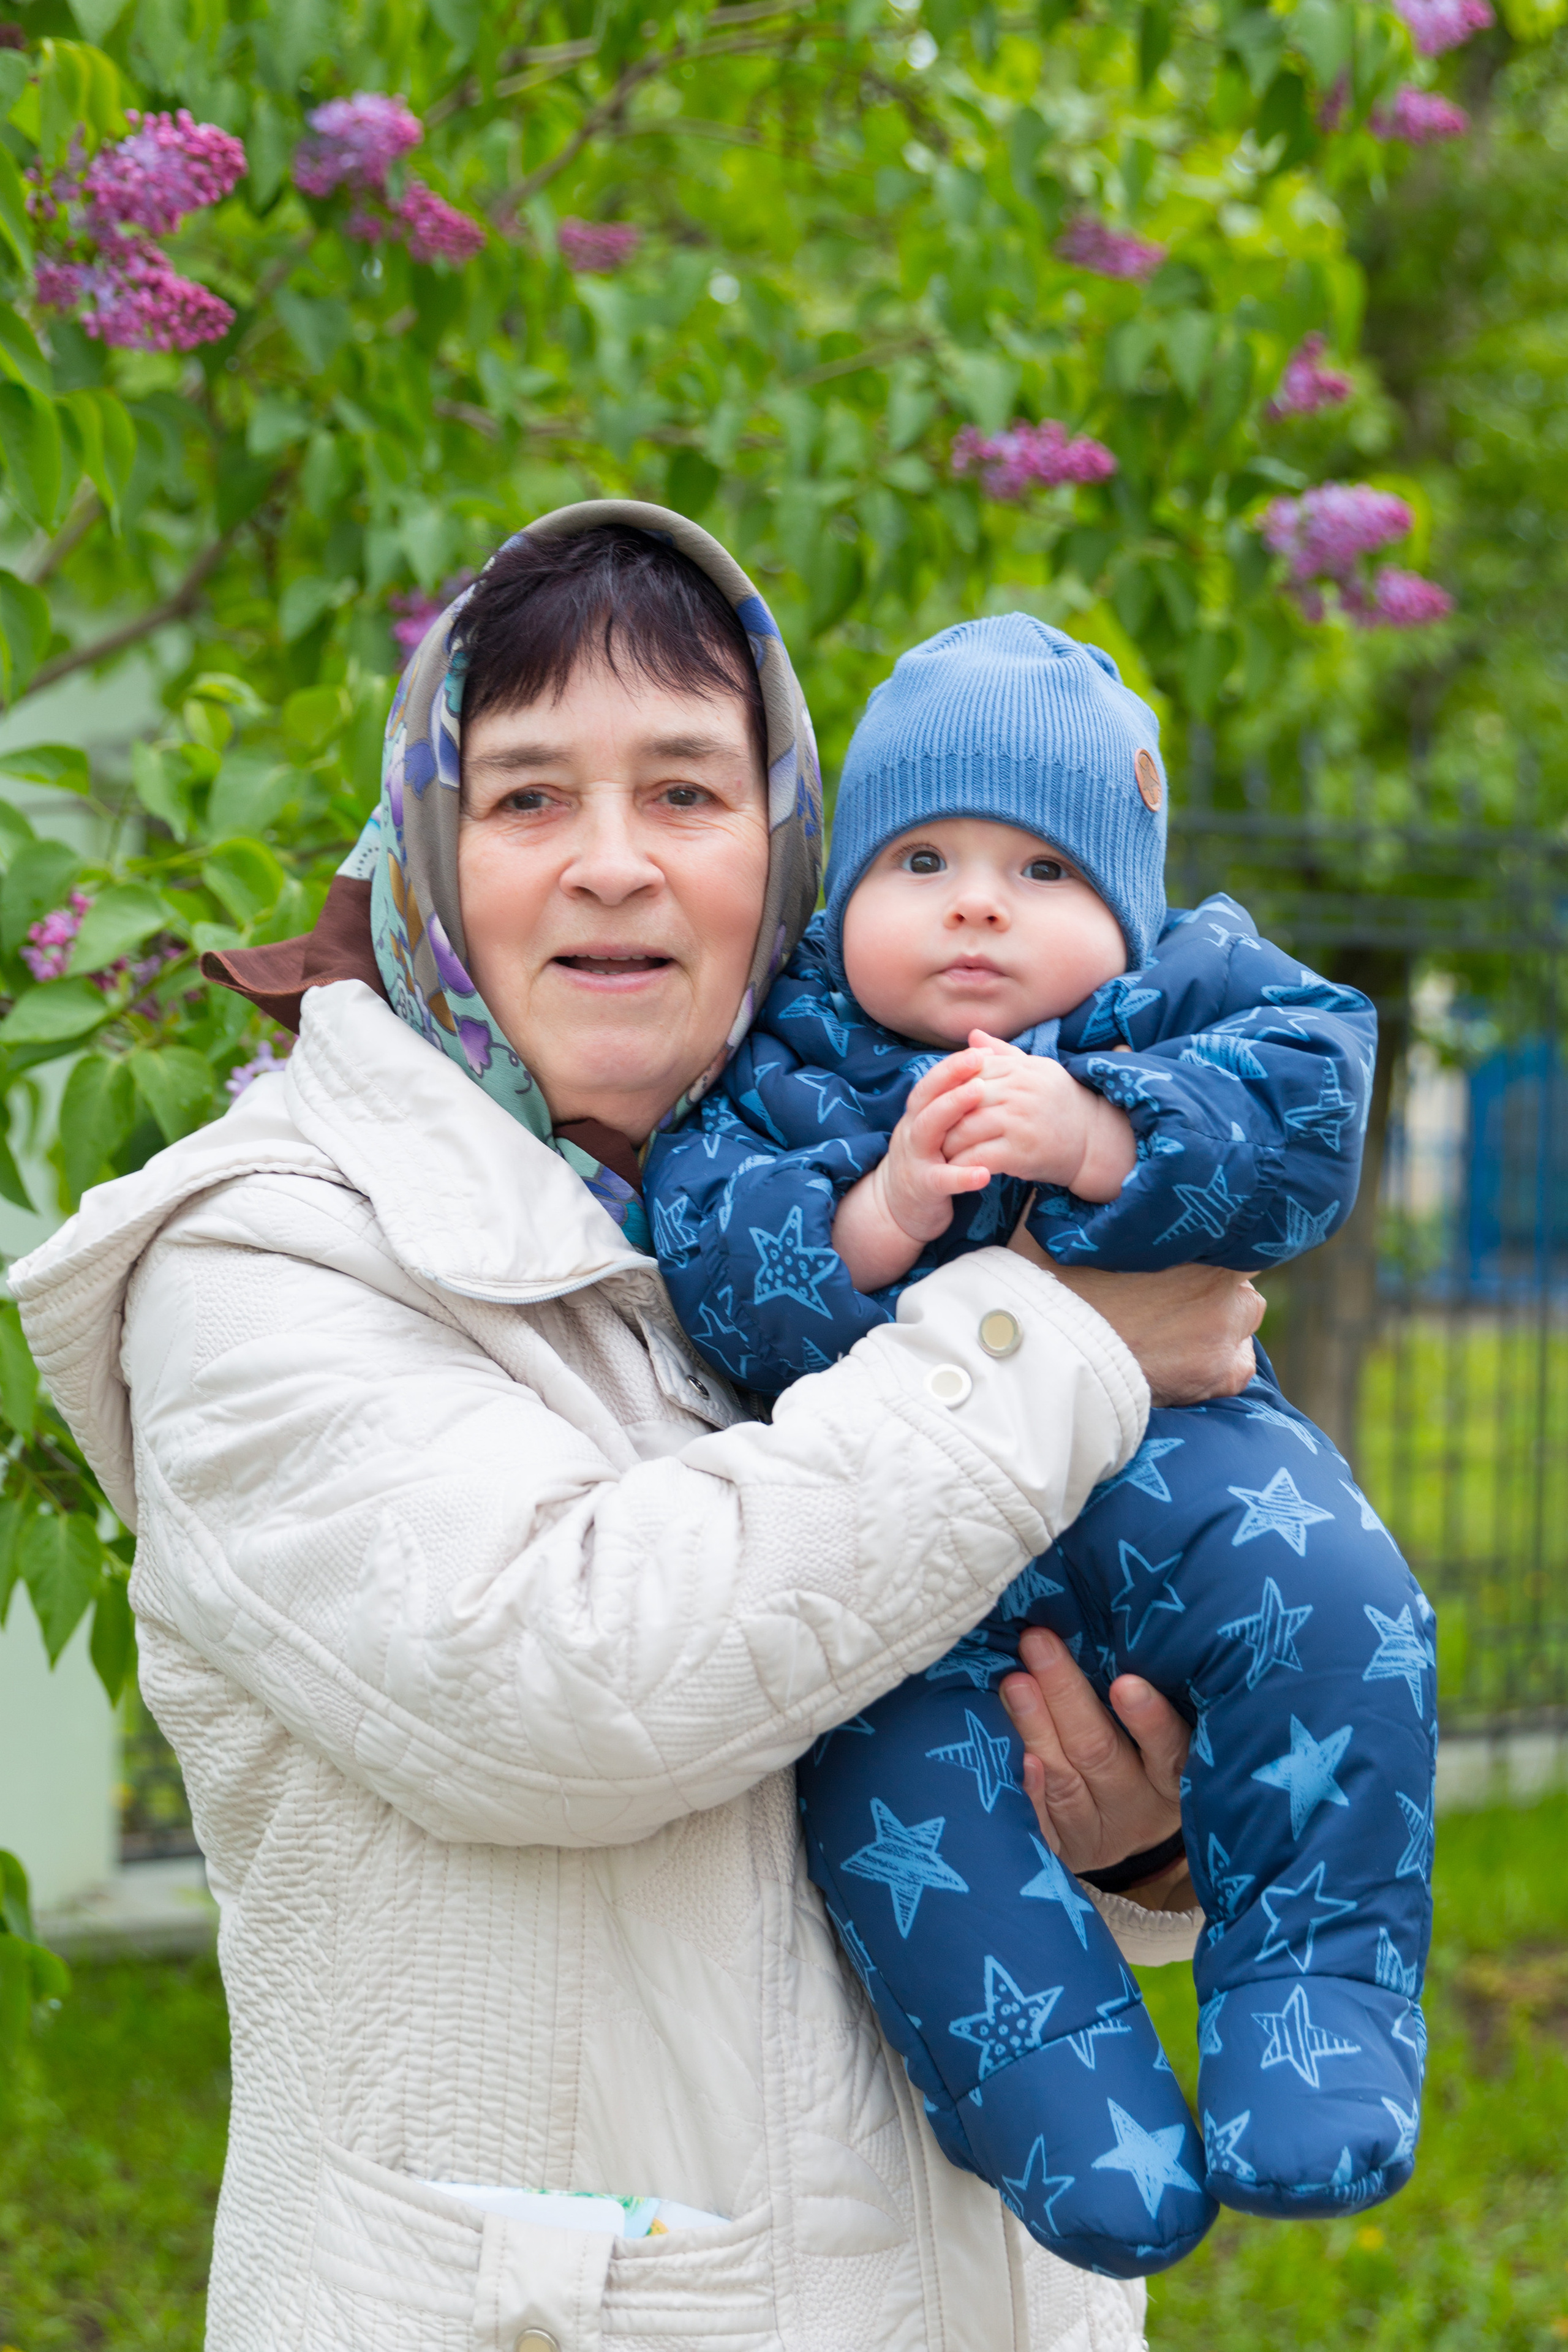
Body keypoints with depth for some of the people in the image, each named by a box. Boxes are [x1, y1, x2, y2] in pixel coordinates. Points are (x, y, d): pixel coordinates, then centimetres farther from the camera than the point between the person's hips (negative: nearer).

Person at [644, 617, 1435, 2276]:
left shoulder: (1200, 995, 10)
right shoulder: (776, 1065, 9)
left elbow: (1301, 1120, -10)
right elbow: (712, 1275, -5)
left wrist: (1094, 1135, -25)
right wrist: (876, 1215, -23)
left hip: (1159, 1456, 1)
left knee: (1322, 1597, -29)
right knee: (891, 1761, -27)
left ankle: (1313, 1988, -17)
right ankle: (1073, 2118, -17)